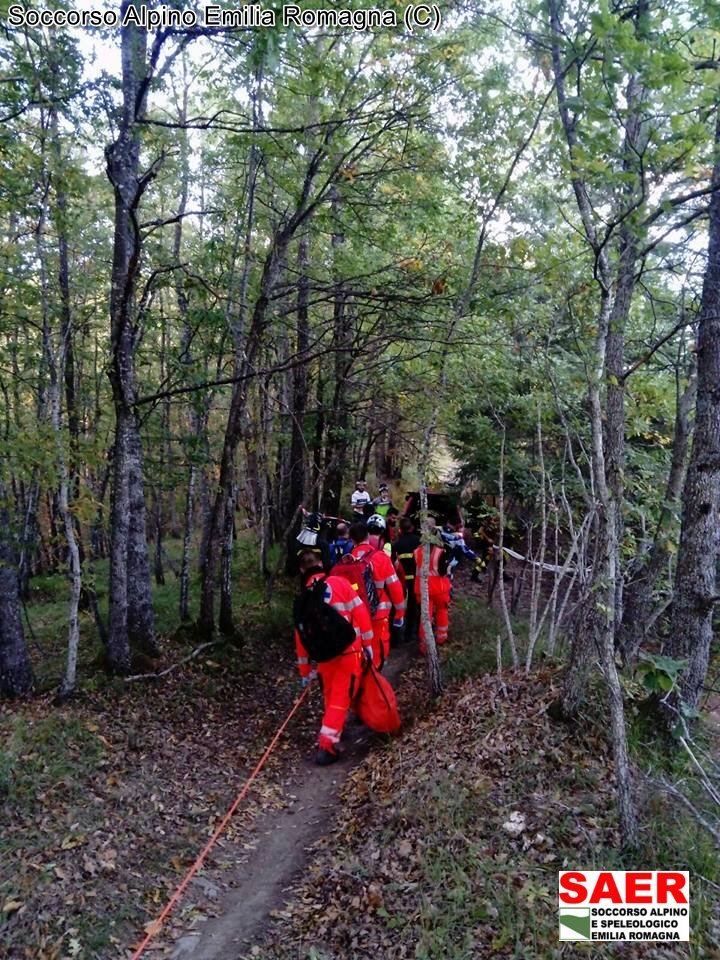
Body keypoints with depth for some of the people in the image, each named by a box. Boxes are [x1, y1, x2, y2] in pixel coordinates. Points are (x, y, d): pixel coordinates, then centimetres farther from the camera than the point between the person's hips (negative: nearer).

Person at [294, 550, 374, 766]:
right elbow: (360, 612, -7)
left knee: (330, 695, 24)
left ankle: (334, 727, 38)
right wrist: (368, 643, 2)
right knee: (341, 698, 5)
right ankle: (326, 745, 1)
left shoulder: (303, 598, 5)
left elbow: (300, 635, 8)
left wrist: (305, 670, 17)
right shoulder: (340, 583, -4)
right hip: (349, 651, -3)